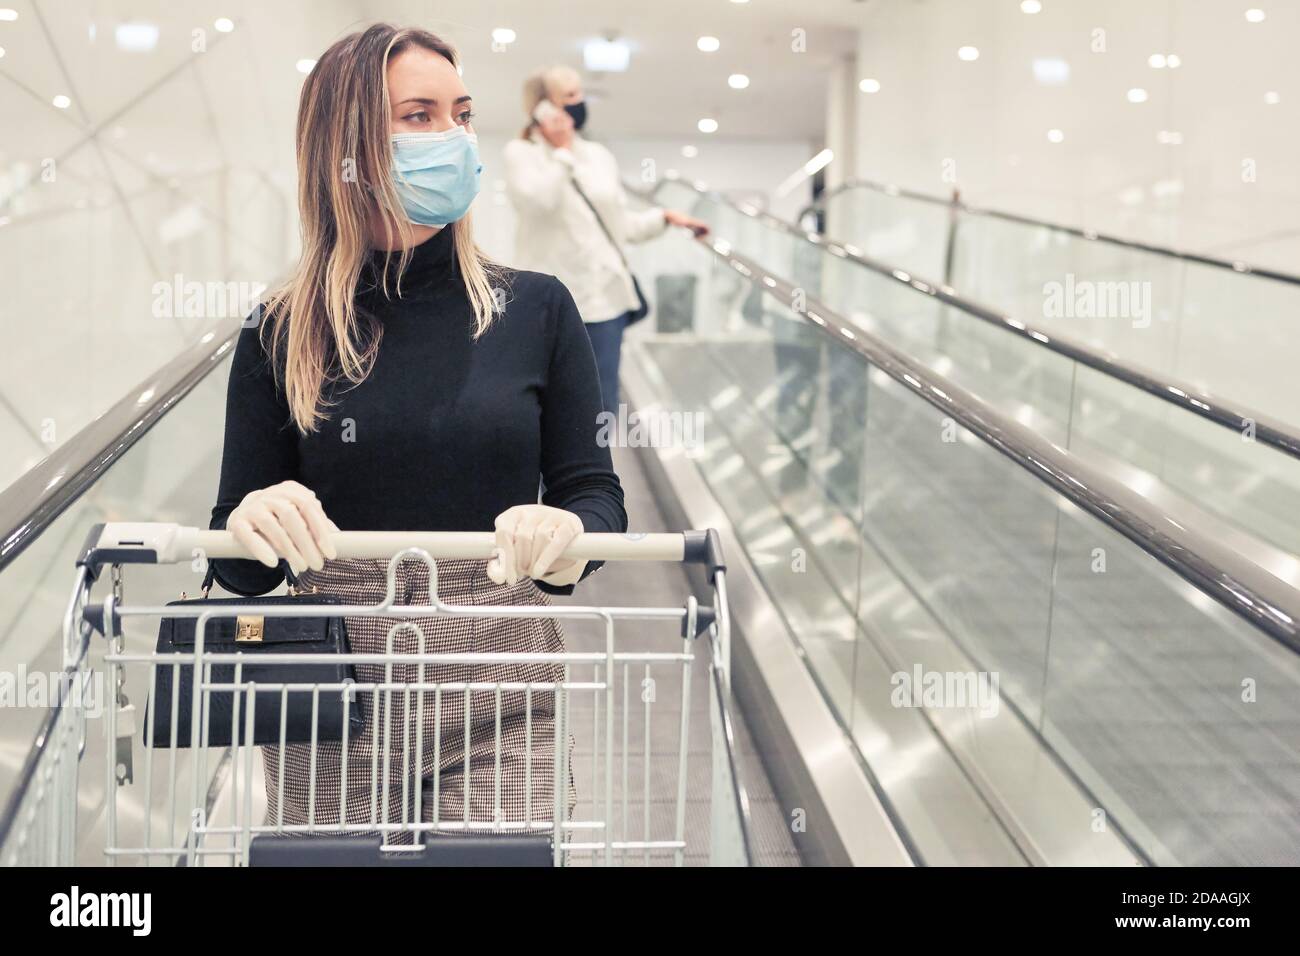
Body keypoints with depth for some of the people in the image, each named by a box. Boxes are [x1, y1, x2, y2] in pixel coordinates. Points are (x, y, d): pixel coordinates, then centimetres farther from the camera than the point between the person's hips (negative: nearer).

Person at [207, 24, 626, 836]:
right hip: (330, 711, 0)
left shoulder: (536, 310, 0)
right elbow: (242, 570, 2)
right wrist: (251, 524, -21)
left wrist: (566, 535, -22)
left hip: (501, 707, 0)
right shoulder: (283, 337, 0)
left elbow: (595, 492, 1)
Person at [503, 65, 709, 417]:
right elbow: (539, 200, -21)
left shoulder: (598, 156, 13)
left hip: (603, 295, 5)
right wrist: (561, 150, -12)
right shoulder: (521, 153, -1)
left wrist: (664, 217, 9)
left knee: (603, 406, 7)